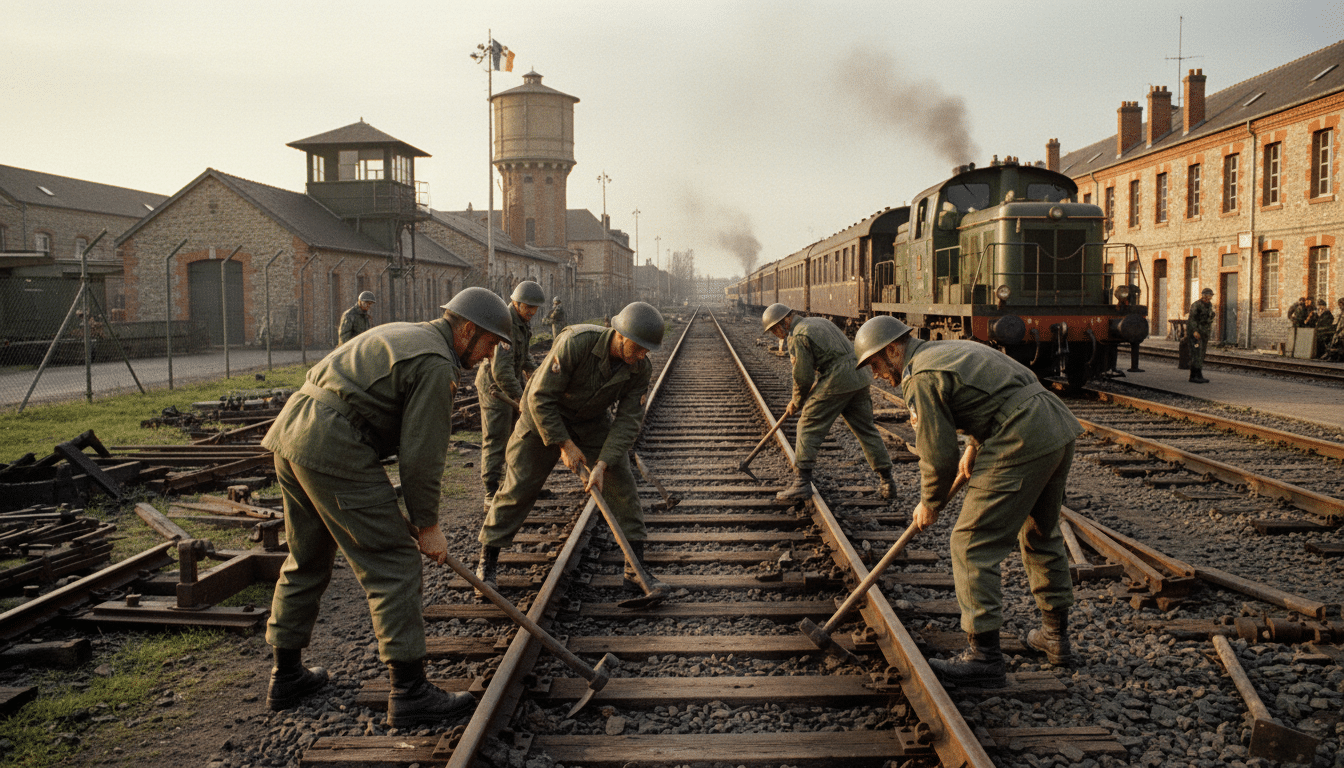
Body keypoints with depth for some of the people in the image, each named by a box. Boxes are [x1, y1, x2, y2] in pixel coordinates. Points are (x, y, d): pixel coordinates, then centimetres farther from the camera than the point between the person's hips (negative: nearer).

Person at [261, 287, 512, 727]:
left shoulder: (398, 336, 22)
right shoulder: (436, 365, -9)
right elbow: (422, 453, -12)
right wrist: (427, 524, -2)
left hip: (293, 431, 10)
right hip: (335, 450, -10)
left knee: (307, 559, 21)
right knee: (393, 565, -3)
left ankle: (287, 676, 33)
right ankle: (409, 694, 2)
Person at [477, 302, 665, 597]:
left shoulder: (640, 370, -21)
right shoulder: (576, 342, -36)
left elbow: (628, 422, -17)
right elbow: (540, 397, -30)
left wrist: (602, 465, -27)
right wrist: (565, 445, -25)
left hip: (592, 420, 4)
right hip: (544, 414, -4)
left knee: (621, 484, -5)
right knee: (519, 486, -2)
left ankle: (635, 566, 4)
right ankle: (487, 561, 15)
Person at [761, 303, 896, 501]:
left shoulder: (798, 337, -9)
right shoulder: (819, 321, 20)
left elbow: (803, 377, -10)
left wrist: (796, 403, 8)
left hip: (836, 381, -9)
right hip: (859, 375, 9)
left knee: (808, 427, 1)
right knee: (866, 429, 14)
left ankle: (802, 482, -1)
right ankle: (886, 481, 16)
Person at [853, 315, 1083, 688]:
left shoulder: (921, 378, -8)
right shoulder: (954, 349, 22)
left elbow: (938, 452, -7)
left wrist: (930, 505, 9)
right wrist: (973, 447, 34)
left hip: (1022, 444, -10)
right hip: (1059, 425, 10)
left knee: (972, 543, -4)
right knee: (1042, 533, 25)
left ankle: (984, 656, -2)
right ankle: (1056, 635, 36)